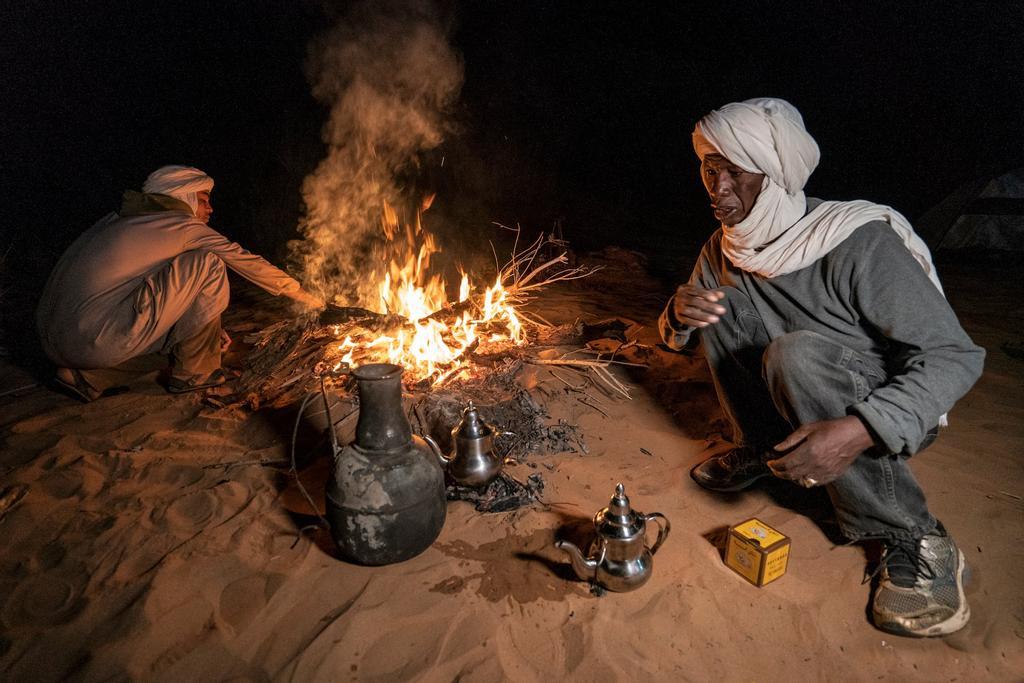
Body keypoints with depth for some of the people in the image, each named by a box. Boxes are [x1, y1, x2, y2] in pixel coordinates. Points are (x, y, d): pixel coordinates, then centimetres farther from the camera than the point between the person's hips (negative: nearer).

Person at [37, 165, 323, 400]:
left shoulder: (118, 220, 22)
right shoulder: (184, 227, -1)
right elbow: (246, 262, 7)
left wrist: (208, 327, 32)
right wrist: (302, 294, 18)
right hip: (95, 344, -8)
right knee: (208, 265, -5)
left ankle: (88, 375, 16)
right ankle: (193, 372, 7)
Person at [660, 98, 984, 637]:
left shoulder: (857, 243, -25)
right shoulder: (724, 248, -4)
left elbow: (955, 355, -26)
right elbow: (677, 336, 6)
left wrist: (860, 431, -42)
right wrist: (680, 314, -20)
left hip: (887, 415, -5)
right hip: (792, 410, 5)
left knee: (797, 352, -35)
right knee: (717, 304, -12)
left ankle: (913, 537, -19)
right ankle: (760, 452, 2)